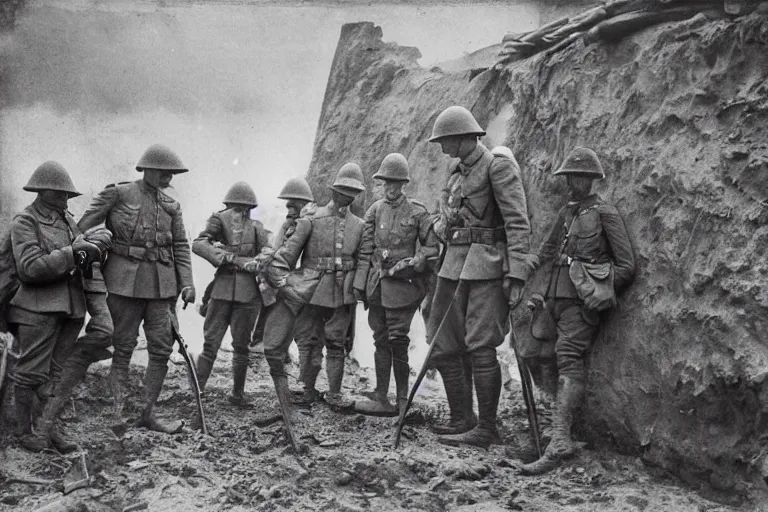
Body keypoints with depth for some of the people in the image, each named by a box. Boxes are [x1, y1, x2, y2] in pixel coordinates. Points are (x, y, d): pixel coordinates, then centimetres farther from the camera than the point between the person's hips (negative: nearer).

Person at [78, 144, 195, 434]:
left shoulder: (170, 205, 11)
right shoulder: (117, 195, -3)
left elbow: (181, 246, 12)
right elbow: (82, 229, -2)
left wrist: (187, 282, 3)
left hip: (162, 286, 5)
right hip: (125, 282, -4)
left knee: (162, 350, 3)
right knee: (122, 350, 2)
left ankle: (148, 414, 14)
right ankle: (118, 415, 10)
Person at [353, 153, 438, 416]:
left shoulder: (417, 212, -1)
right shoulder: (375, 210, 10)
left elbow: (432, 247, 1)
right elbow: (365, 250, 10)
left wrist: (412, 263, -14)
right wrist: (359, 283, 5)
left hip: (402, 285, -4)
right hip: (377, 285, 4)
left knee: (397, 340, -5)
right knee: (381, 341, 7)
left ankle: (402, 400, 5)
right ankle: (381, 399, 11)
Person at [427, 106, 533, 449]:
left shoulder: (498, 167, -7)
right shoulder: (456, 172, 18)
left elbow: (518, 222, -14)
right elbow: (442, 222, 26)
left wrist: (516, 273, -21)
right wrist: (444, 224, 3)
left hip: (487, 265, -8)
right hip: (454, 264, 9)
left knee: (480, 347, -9)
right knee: (444, 346, 8)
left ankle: (487, 430, -1)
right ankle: (462, 420, 18)